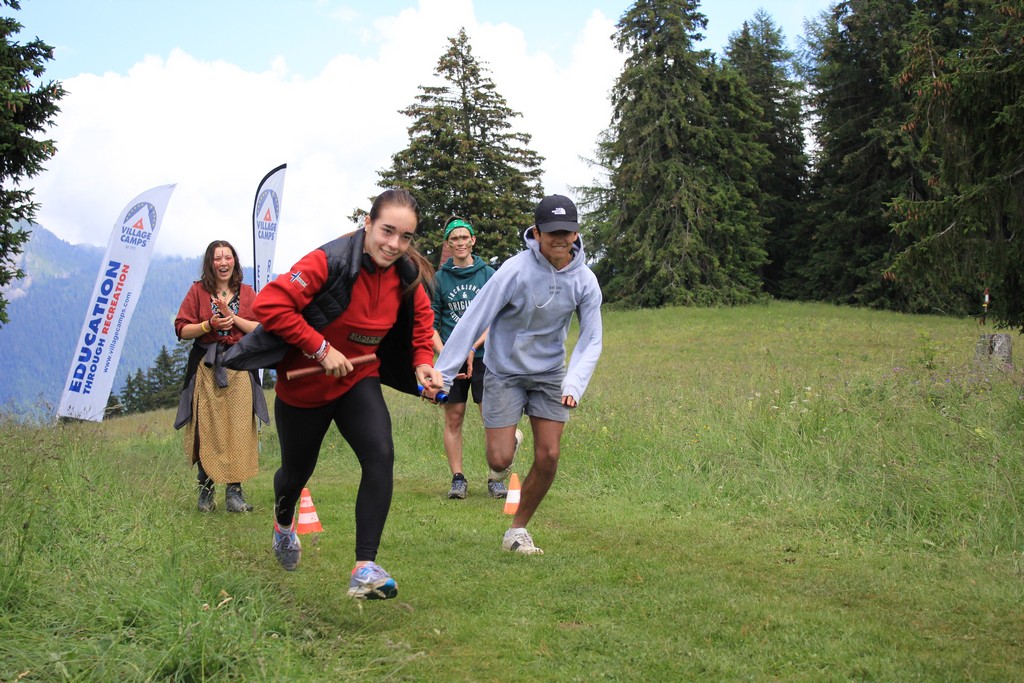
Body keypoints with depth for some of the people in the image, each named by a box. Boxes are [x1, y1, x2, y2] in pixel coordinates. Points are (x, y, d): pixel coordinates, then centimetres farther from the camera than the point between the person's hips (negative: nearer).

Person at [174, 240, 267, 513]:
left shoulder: (247, 293, 11)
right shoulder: (198, 290, 7)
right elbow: (182, 329, 2)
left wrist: (232, 318, -11)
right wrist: (209, 324, -13)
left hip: (239, 367, 1)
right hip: (206, 367, -1)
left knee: (238, 428, -4)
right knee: (207, 429, -3)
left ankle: (234, 491, 0)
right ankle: (206, 489, 8)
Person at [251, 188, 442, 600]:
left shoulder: (406, 275, -10)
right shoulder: (330, 262, -28)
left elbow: (420, 317, 12)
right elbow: (269, 305, -33)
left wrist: (422, 362, -4)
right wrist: (321, 349, -32)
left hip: (358, 381, 3)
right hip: (304, 385, -3)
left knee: (380, 456, -23)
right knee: (297, 472, 18)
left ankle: (365, 569, -20)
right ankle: (283, 524, 56)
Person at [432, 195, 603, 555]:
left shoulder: (584, 281, -10)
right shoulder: (515, 271, -22)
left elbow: (591, 340, -5)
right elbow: (472, 322, -20)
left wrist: (574, 384, -23)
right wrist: (441, 375, -22)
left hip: (550, 373, 3)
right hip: (505, 372, -3)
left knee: (548, 457, -4)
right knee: (499, 460, -7)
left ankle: (518, 531, 15)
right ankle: (508, 442, 33)